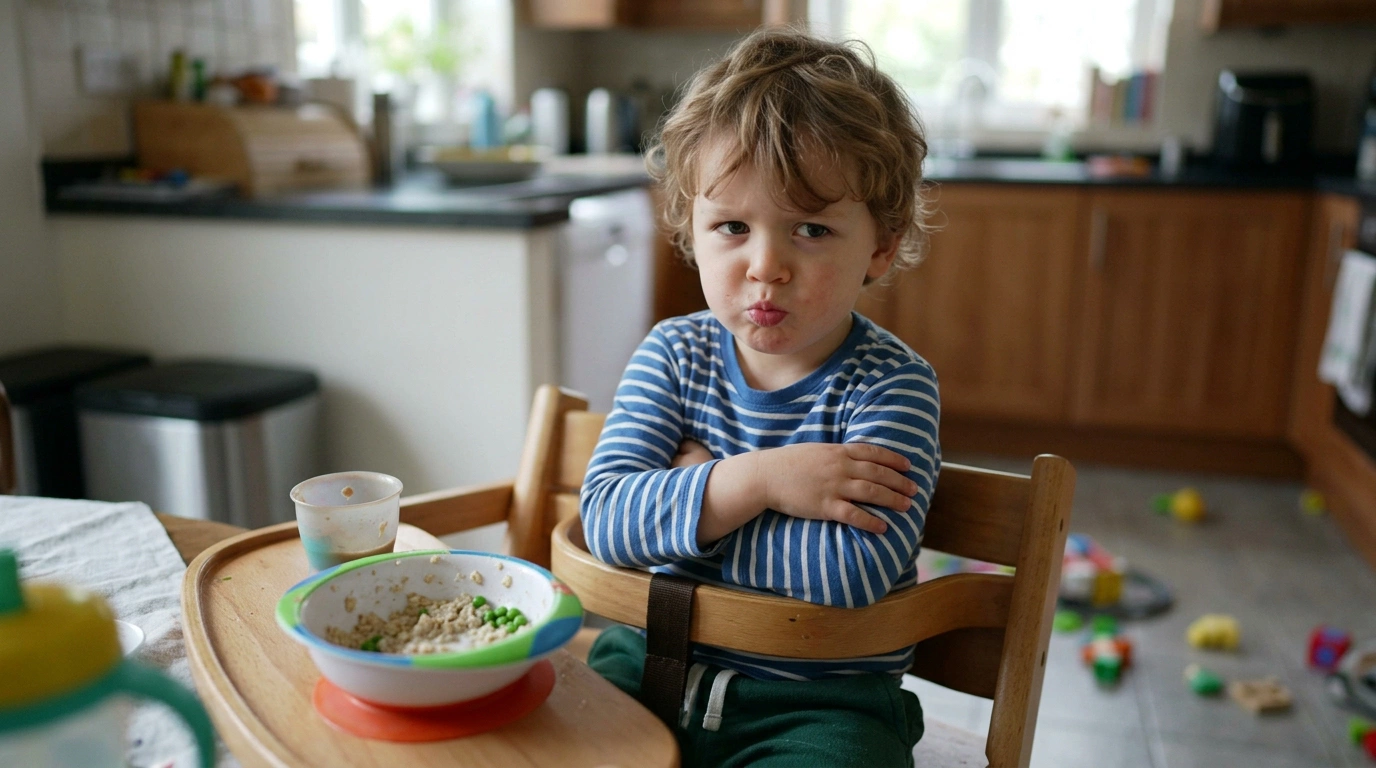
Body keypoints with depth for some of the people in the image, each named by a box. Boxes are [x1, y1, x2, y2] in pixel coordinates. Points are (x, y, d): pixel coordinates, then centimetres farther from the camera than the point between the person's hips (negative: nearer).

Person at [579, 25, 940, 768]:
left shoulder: (890, 386, -12)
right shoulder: (674, 353, -1)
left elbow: (855, 569, -26)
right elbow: (605, 520, -12)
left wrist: (691, 491, -17)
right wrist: (753, 482, -25)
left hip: (817, 701, -2)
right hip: (654, 658, 3)